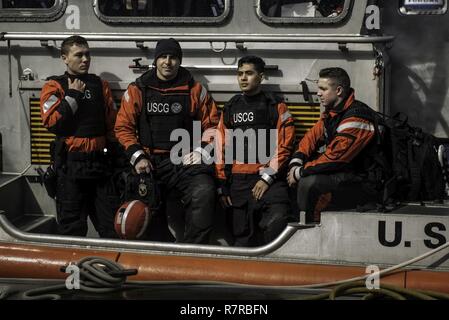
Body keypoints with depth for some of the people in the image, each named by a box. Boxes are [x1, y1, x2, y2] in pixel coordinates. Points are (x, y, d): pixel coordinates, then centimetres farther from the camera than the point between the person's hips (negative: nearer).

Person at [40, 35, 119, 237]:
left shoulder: (101, 85, 13)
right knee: (72, 227, 2)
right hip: (71, 165, -4)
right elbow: (51, 122, -15)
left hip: (99, 162, 4)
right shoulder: (54, 87, -1)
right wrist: (73, 96, -12)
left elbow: (112, 122, 15)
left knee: (112, 225, 7)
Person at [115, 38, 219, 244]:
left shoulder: (194, 90, 7)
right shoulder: (137, 90, 7)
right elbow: (123, 127, 8)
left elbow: (211, 124, 12)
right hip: (151, 163, 2)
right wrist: (137, 157, -3)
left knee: (204, 193, -28)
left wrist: (201, 152, -2)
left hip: (186, 160, -1)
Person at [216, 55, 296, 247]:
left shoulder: (276, 107, 5)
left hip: (267, 179, -4)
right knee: (242, 235, 2)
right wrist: (223, 185, 10)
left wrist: (267, 178, -11)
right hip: (238, 181, 4)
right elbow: (221, 148, 16)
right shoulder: (230, 109, 16)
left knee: (278, 220, -27)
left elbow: (284, 146, -3)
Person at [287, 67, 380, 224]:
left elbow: (335, 157, -24)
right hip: (339, 175, 10)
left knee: (310, 183, -31)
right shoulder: (331, 112, 10)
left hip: (362, 185, -10)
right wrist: (295, 163, -5)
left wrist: (300, 172, -16)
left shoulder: (356, 117, -20)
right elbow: (312, 137, 14)